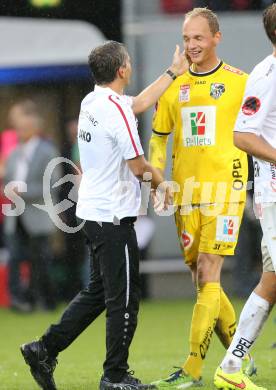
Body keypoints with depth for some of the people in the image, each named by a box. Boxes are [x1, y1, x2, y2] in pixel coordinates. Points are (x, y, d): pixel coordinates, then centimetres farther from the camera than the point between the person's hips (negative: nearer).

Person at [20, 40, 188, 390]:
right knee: (124, 298, 0)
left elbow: (140, 103, 25)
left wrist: (173, 72, 31)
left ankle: (45, 350, 14)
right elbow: (138, 166, -15)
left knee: (97, 292, 17)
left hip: (93, 213, 9)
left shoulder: (92, 102, 9)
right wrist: (161, 184, 5)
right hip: (113, 217, -9)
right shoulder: (116, 110, -19)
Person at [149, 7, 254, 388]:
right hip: (185, 193, 5)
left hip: (224, 188, -5)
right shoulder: (174, 87, 11)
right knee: (201, 280, 8)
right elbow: (158, 136, 19)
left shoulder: (239, 82, -1)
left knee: (209, 276, -12)